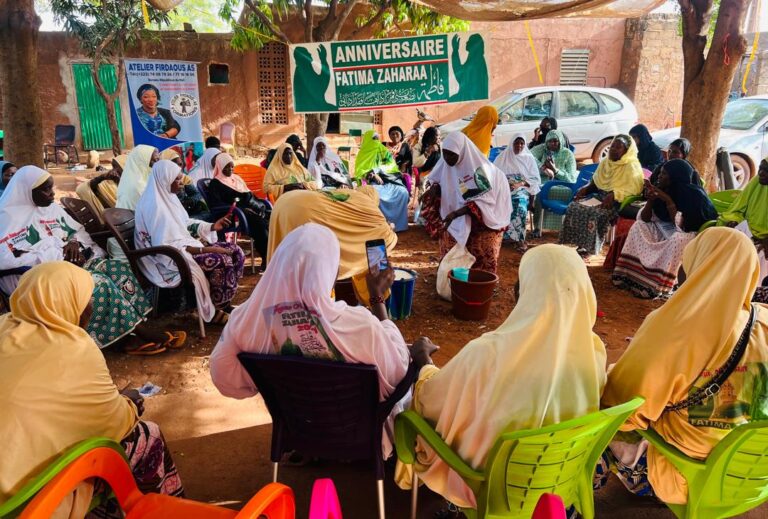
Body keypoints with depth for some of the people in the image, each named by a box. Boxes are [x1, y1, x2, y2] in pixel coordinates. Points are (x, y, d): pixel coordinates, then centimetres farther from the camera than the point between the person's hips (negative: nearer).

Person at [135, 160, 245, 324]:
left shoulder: (167, 197, 7)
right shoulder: (155, 206, -21)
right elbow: (166, 247, -25)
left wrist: (212, 226, 5)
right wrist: (204, 249, -25)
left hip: (185, 244, 10)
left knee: (235, 252, -3)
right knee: (222, 261, -24)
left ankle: (224, 302, 6)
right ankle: (214, 310, -5)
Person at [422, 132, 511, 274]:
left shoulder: (478, 168, -28)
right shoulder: (446, 163, -9)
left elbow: (481, 201, -29)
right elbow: (438, 182, 5)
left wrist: (455, 214, -39)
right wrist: (434, 188, -20)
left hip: (485, 215, -5)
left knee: (480, 260, -3)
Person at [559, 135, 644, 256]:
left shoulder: (632, 166, -10)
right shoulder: (605, 162, 14)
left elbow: (634, 189, -19)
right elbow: (595, 182, 23)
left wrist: (614, 195, -29)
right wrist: (585, 189, 3)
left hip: (618, 202, -7)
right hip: (600, 197, 7)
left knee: (595, 213, -33)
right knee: (574, 206, -14)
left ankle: (589, 247, -19)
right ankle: (581, 243, -11)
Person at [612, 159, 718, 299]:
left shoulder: (692, 194, -20)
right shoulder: (667, 191, -2)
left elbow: (682, 228, -27)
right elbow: (644, 219, 1)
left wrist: (668, 201, -29)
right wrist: (651, 199, -16)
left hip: (691, 233, -7)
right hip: (666, 231, 7)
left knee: (678, 240, -36)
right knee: (638, 226, -4)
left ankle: (657, 285, -29)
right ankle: (631, 274, -11)